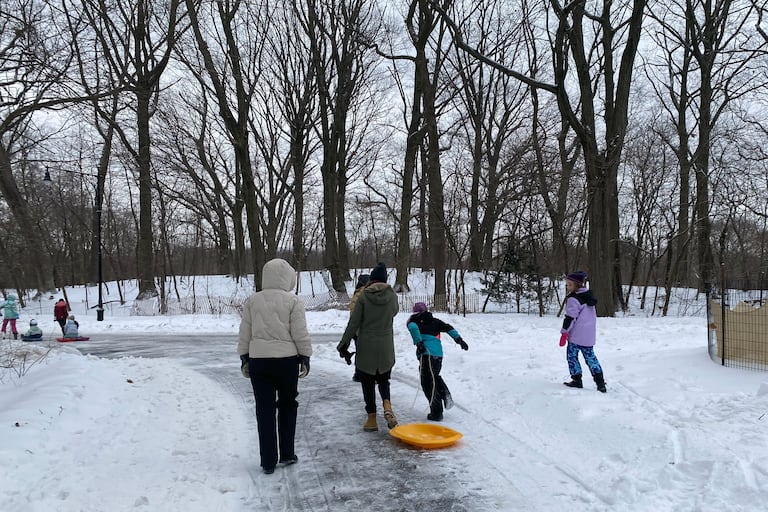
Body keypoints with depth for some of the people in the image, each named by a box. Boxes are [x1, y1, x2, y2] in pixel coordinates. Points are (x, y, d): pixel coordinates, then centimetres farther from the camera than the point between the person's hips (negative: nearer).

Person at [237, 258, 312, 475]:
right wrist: (305, 357, 4)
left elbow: (244, 334, 7)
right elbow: (300, 333, -6)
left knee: (265, 410, 7)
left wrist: (244, 358, 15)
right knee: (287, 405, 17)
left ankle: (268, 461, 12)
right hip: (286, 360, -2)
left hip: (258, 361, 2)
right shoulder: (293, 301, -6)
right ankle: (286, 454, 22)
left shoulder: (252, 300, 3)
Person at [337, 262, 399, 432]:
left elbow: (354, 322, -9)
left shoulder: (364, 295, -9)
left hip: (366, 347, -2)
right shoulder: (392, 295, -3)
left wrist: (344, 344, -1)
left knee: (367, 383, 10)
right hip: (386, 347, 2)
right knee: (384, 379, 17)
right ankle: (387, 407, -8)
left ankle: (371, 419, 12)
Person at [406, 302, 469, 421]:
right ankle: (445, 394, 6)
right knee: (435, 376, 29)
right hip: (439, 353, 6)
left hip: (426, 353, -6)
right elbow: (448, 328, 13)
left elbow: (413, 327, -11)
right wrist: (459, 339, 9)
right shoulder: (434, 321, 23)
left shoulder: (413, 320, 11)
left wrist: (419, 343, -16)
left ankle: (436, 413, -3)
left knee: (427, 383, -1)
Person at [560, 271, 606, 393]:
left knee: (572, 356, 6)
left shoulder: (573, 299, -15)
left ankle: (577, 380, 7)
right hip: (590, 336, 8)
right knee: (590, 356, 12)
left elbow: (570, 318, -19)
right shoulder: (588, 296, 11)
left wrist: (564, 333, -14)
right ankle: (600, 382, 7)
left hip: (576, 336, -8)